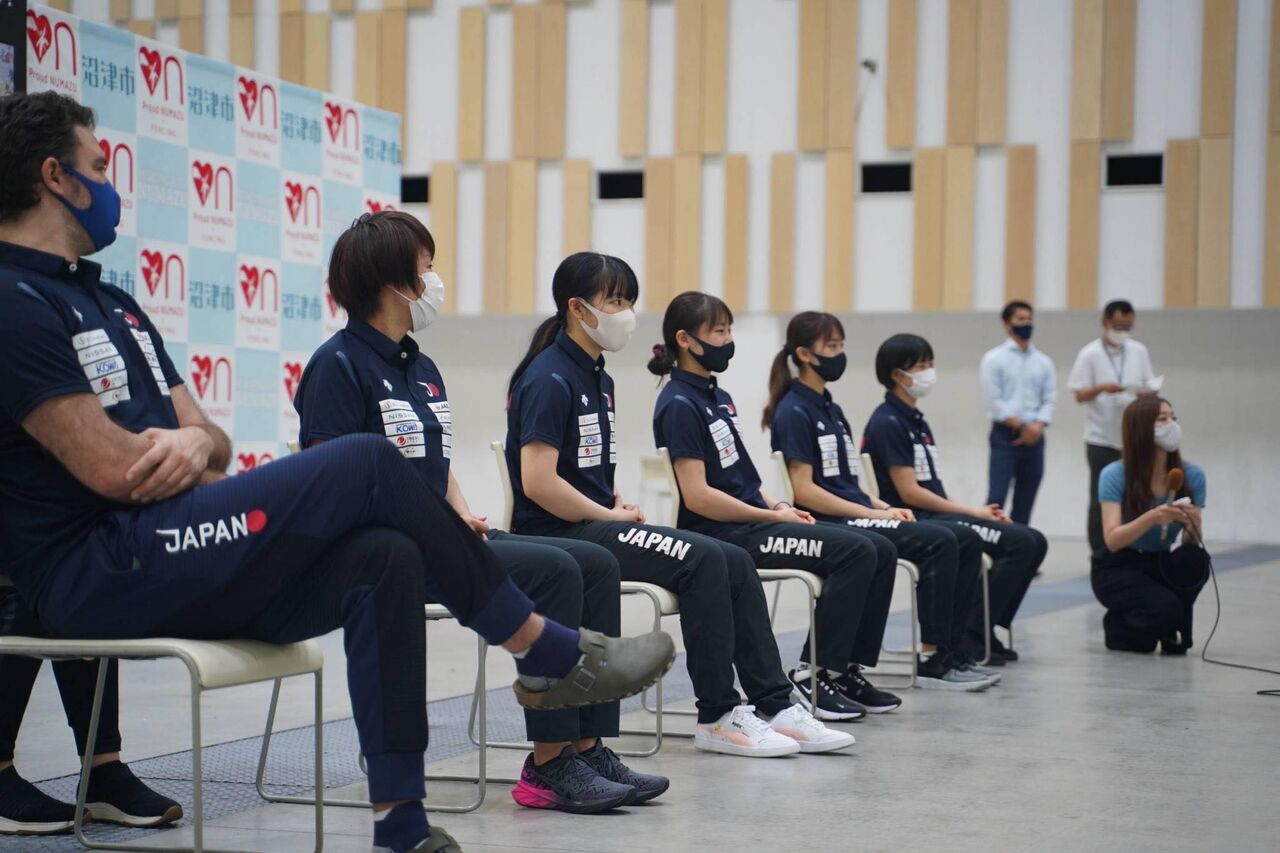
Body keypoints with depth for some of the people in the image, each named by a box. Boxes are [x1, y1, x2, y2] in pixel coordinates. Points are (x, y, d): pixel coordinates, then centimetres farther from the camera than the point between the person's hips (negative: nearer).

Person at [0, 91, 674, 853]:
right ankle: (552, 653, -7)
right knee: (365, 463, -19)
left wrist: (193, 444, -9)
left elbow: (212, 439, 16)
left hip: (177, 562, 9)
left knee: (385, 557, -15)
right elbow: (112, 468, -17)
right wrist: (194, 452, 3)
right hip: (98, 571, -9)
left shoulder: (112, 303, 23)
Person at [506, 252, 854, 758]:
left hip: (594, 525, 9)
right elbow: (537, 482, -21)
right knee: (702, 560, -24)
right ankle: (717, 718, -16)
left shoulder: (598, 379, 17)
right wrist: (608, 515, -11)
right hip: (559, 534, -9)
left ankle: (774, 706, -4)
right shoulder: (549, 380, -13)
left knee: (735, 563, -4)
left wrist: (620, 506, 6)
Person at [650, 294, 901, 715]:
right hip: (723, 537, -9)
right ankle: (812, 673, -14)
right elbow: (698, 496, -18)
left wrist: (779, 507, 4)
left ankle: (846, 669, 2)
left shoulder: (718, 397, 18)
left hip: (752, 522, 9)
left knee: (881, 550, -1)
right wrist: (773, 517, -13)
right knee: (855, 551, -22)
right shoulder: (679, 405, -11)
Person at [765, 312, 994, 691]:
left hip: (856, 518, 9)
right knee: (939, 542, -25)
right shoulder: (794, 413, -9)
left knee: (967, 540, -4)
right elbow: (804, 490, -16)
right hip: (831, 529, -9)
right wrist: (873, 515, -16)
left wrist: (885, 507, 2)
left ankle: (947, 651, -5)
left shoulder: (831, 410, 19)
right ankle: (932, 660, -19)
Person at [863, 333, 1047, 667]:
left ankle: (984, 630, 5)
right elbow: (909, 493, -16)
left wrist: (977, 512, 2)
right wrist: (972, 512, -11)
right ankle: (970, 636, -13)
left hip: (938, 515, 9)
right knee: (1020, 542, -20)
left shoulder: (917, 420, 18)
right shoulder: (888, 423, -11)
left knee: (1033, 541, 2)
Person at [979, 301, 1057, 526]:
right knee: (996, 499, -11)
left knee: (1024, 502, 6)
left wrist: (1037, 427, -13)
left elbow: (1049, 400, 5)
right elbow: (994, 401, -7)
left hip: (1034, 438, 4)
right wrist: (1022, 427, -13)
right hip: (1005, 436, -4)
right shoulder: (994, 359, 0)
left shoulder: (1044, 362, 12)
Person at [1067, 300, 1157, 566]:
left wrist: (1148, 394, -11)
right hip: (1101, 439, -4)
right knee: (1101, 501, -1)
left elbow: (1150, 387, 13)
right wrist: (1101, 388, -24)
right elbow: (1079, 395, -4)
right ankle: (1100, 555, 4)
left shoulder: (1139, 351, 8)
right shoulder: (1090, 354, -4)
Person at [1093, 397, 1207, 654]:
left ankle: (1174, 633, -6)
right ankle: (1118, 627, 1)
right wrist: (1152, 518, -42)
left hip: (1160, 564, 4)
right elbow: (1112, 540, -26)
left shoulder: (1192, 475, -8)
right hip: (1117, 569, -4)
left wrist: (1192, 524, -34)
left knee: (1195, 558, -30)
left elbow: (1193, 542, -11)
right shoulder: (1115, 475, -17)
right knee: (1165, 608, -32)